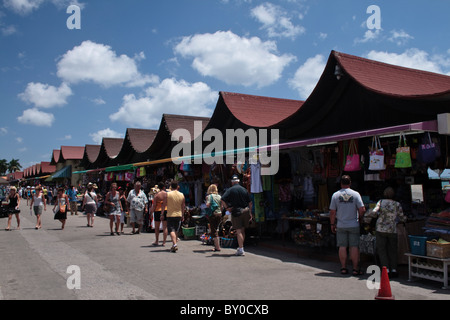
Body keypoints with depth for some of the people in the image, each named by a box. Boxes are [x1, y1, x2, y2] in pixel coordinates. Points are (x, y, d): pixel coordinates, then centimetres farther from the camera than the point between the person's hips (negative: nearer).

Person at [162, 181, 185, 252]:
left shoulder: (168, 194, -8)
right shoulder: (182, 195, 3)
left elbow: (163, 205, -5)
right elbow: (183, 206, 8)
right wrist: (182, 215, 18)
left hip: (170, 215, -4)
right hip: (179, 215, 4)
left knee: (171, 230, -6)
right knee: (176, 231, 15)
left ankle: (174, 244, -22)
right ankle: (174, 245, 23)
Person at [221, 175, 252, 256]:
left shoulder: (230, 190, -3)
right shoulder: (244, 189, 9)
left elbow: (222, 200, -16)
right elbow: (250, 203, 9)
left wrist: (227, 208, -6)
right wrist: (250, 213, 14)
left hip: (236, 211, -4)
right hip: (245, 211, 4)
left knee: (239, 231, -3)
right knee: (242, 230, 15)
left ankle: (241, 250, -5)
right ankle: (241, 246, 25)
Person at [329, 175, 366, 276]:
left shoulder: (335, 195, -1)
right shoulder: (355, 194, -3)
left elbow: (332, 212, -1)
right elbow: (362, 210, -7)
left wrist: (332, 224, 8)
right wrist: (359, 220, 10)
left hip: (341, 226, 1)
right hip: (354, 225, -1)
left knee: (342, 247, 7)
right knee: (354, 247, 4)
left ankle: (343, 268, 10)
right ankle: (356, 269, 7)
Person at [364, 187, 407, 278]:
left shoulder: (381, 202, -4)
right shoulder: (397, 205, -2)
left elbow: (374, 213, -14)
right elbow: (402, 218, 3)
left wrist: (367, 214, 6)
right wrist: (404, 219, 26)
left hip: (380, 229, -1)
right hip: (392, 230, 1)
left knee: (382, 250, 6)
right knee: (392, 250, 13)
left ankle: (386, 269, -3)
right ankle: (393, 269, 5)